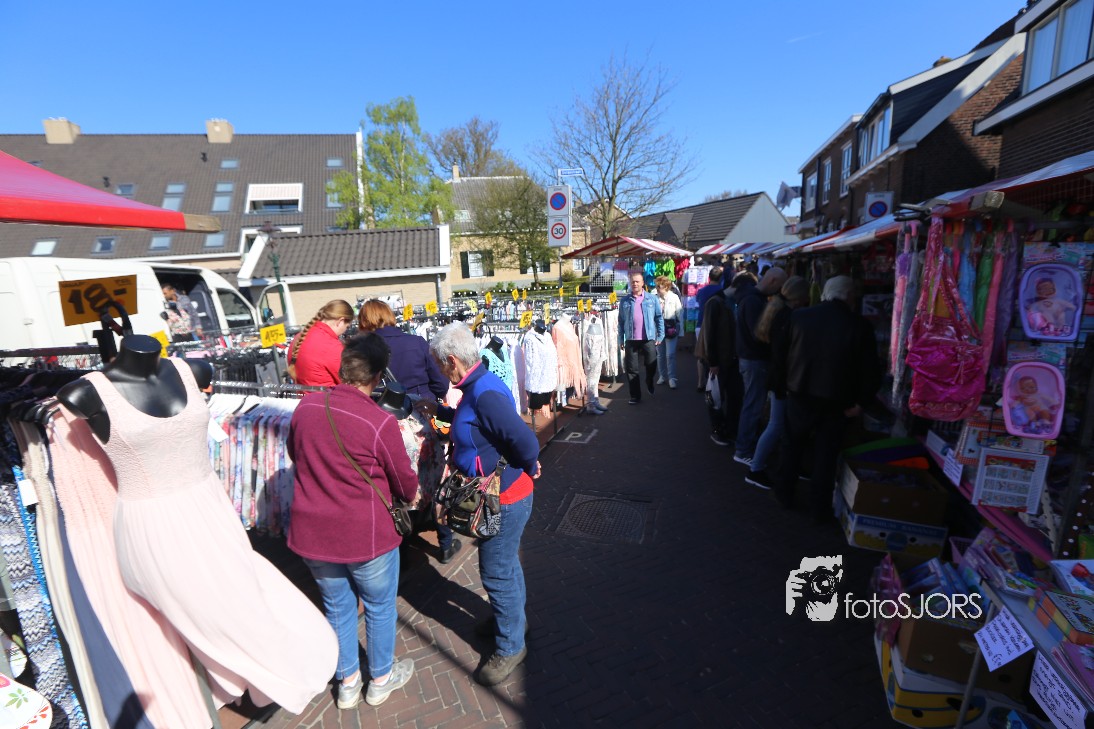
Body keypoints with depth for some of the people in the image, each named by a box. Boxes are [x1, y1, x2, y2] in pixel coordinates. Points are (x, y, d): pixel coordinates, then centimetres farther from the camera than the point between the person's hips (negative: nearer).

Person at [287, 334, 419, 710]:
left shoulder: (305, 407, -10)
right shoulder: (380, 422, -25)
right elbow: (406, 484, -12)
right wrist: (408, 496, 11)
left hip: (312, 534, 5)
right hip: (366, 536, -4)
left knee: (337, 606, 24)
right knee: (380, 607, 20)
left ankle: (348, 682, 44)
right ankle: (381, 679, 41)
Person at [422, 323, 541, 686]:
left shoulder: (486, 394, -30)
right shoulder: (477, 387, 1)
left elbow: (526, 443, -34)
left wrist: (526, 470, -15)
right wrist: (442, 412, 17)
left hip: (504, 499, -10)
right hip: (503, 496, 10)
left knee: (497, 574, 7)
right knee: (506, 563, 27)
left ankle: (510, 646, 28)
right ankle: (514, 615, 50)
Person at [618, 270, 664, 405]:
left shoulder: (652, 299, 2)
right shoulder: (624, 301, 4)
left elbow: (659, 318, 5)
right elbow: (621, 321, 6)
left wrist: (660, 335, 0)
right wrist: (621, 339, 3)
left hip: (649, 339, -1)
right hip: (631, 340, 1)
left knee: (651, 367, 10)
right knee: (631, 369, 4)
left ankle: (650, 384, 40)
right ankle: (635, 396, 15)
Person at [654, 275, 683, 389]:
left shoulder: (674, 297, -4)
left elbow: (679, 314, -1)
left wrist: (680, 328, -3)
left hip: (671, 328, -2)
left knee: (670, 354, -7)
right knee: (660, 354, 12)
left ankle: (672, 378, 0)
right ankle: (662, 376, 25)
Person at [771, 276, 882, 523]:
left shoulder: (798, 316, -7)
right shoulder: (860, 326, -10)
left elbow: (780, 356, -2)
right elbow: (871, 370, -9)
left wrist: (781, 386, 9)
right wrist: (859, 402, 2)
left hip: (799, 395, 1)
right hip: (835, 401, -1)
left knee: (792, 447, 19)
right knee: (825, 456, 12)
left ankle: (785, 495, 30)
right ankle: (820, 509, 22)